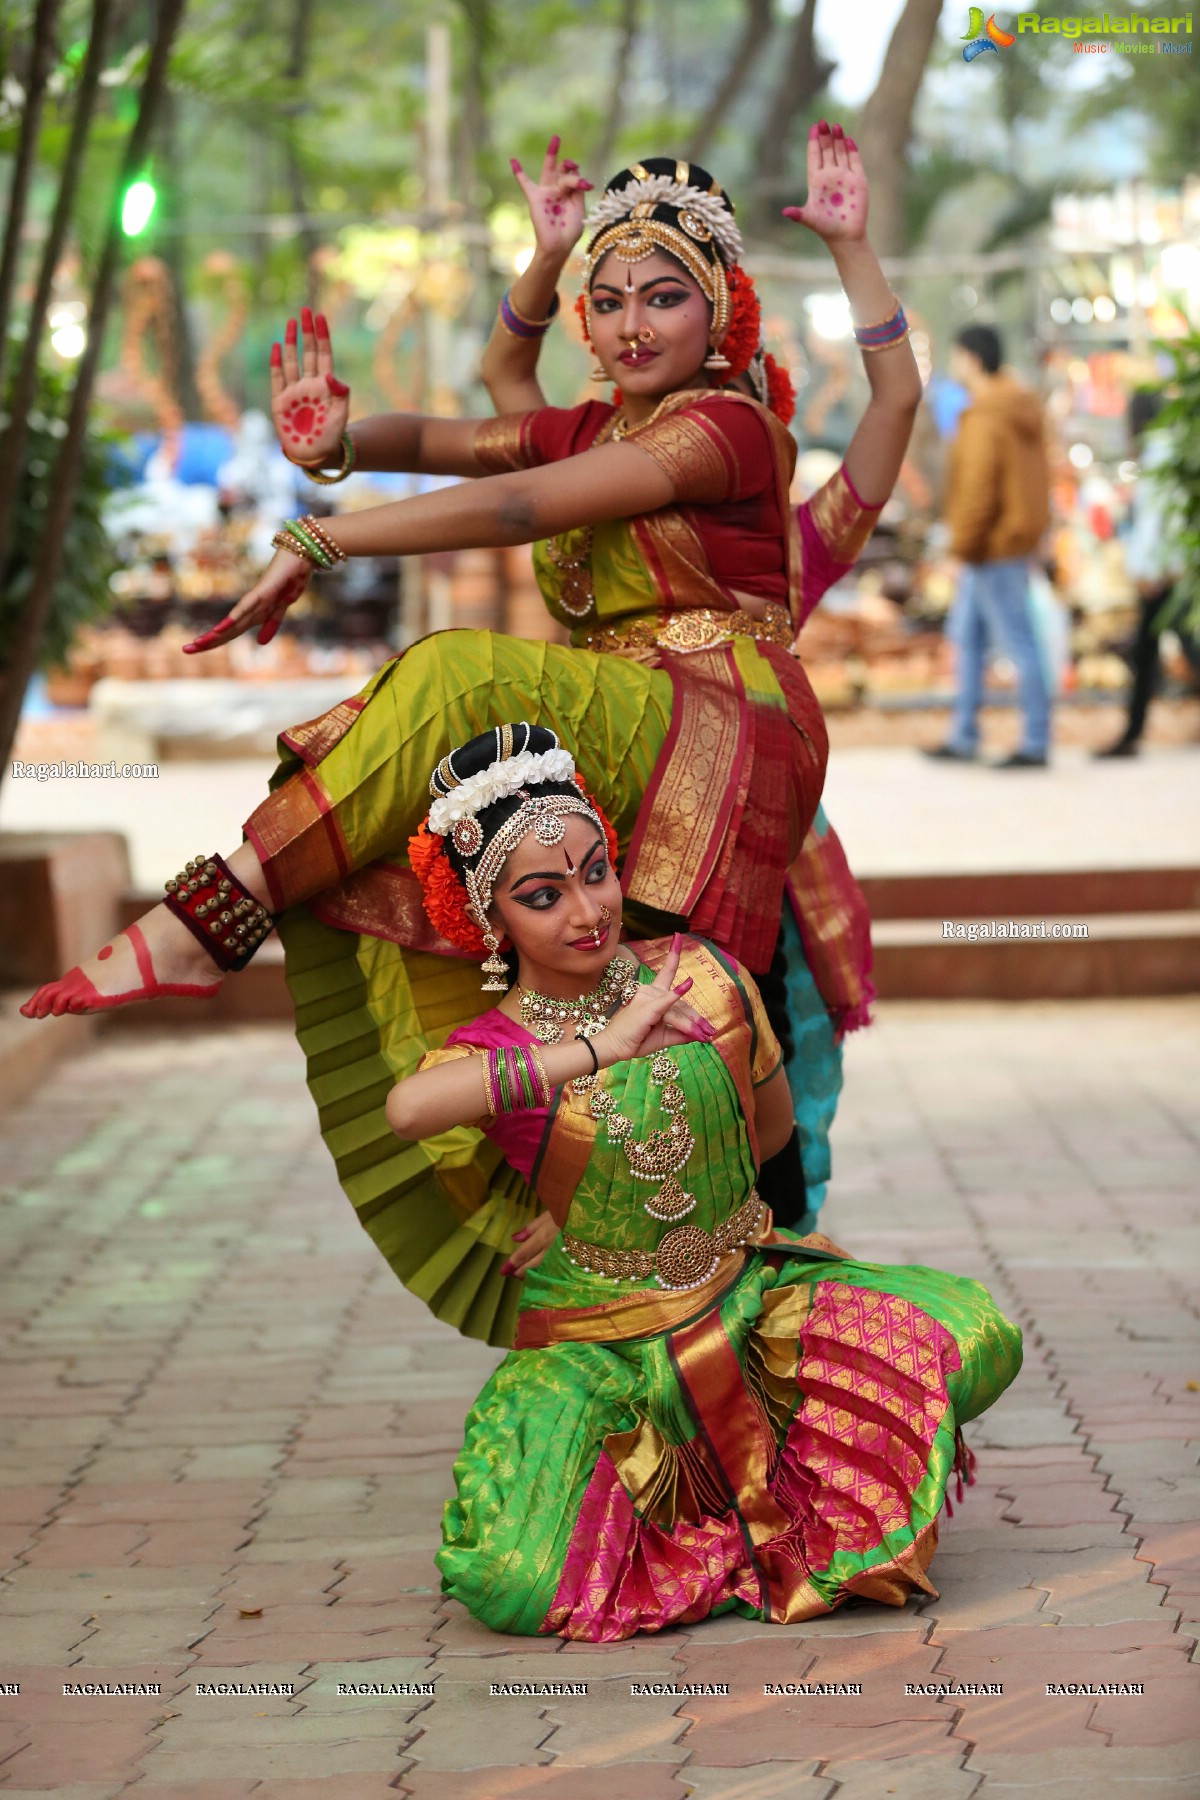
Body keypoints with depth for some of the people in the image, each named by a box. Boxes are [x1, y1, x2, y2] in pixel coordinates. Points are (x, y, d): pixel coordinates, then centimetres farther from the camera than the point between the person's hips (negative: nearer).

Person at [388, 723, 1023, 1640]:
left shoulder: (704, 976, -4)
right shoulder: (496, 1047, -11)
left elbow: (773, 1122, 13)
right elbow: (409, 1106, -37)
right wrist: (599, 1049, -31)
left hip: (752, 1289, 2)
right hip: (598, 1343, -2)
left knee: (976, 1339, -19)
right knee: (511, 1582, -25)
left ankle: (790, 1478, 8)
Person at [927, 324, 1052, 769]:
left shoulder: (985, 420, -20)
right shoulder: (1024, 409, 11)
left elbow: (978, 489, -23)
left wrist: (963, 543, -14)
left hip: (992, 547, -10)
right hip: (1017, 538, 10)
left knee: (1017, 641, -5)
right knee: (966, 636, 16)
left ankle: (1036, 744, -1)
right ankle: (963, 739, 21)